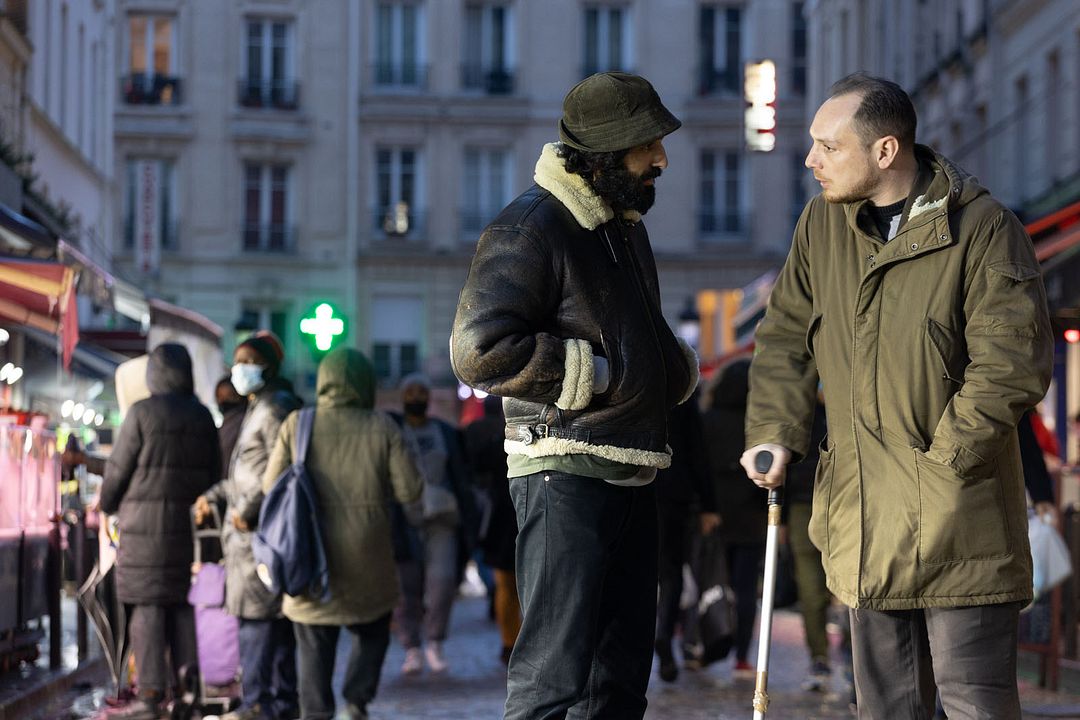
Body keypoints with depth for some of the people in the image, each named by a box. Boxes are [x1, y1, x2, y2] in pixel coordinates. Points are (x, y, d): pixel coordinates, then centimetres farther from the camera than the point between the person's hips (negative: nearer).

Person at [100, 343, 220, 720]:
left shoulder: (142, 413, -10)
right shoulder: (203, 417, 8)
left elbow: (119, 468, -5)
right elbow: (213, 473, 11)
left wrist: (106, 504, 12)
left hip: (145, 523, -6)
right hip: (186, 524, 6)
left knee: (147, 607, -4)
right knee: (180, 605, 11)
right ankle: (184, 685, 9)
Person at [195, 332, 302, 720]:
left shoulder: (274, 408, -11)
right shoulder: (258, 409, 21)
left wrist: (249, 507, -24)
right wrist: (213, 496, 29)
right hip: (255, 527, 10)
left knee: (256, 615, -12)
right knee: (276, 616, 11)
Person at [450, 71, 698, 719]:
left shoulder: (626, 224, 19)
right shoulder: (530, 229, -12)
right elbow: (480, 350, -22)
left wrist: (677, 364, 11)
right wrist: (600, 373, -17)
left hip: (632, 472, 9)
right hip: (566, 473, -9)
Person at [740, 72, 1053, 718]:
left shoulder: (984, 228, -10)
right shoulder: (822, 224, 8)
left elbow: (1014, 363, -15)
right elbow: (786, 339, 14)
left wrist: (943, 457, -17)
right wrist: (774, 433, 0)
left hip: (959, 516, -5)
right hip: (864, 517, 6)